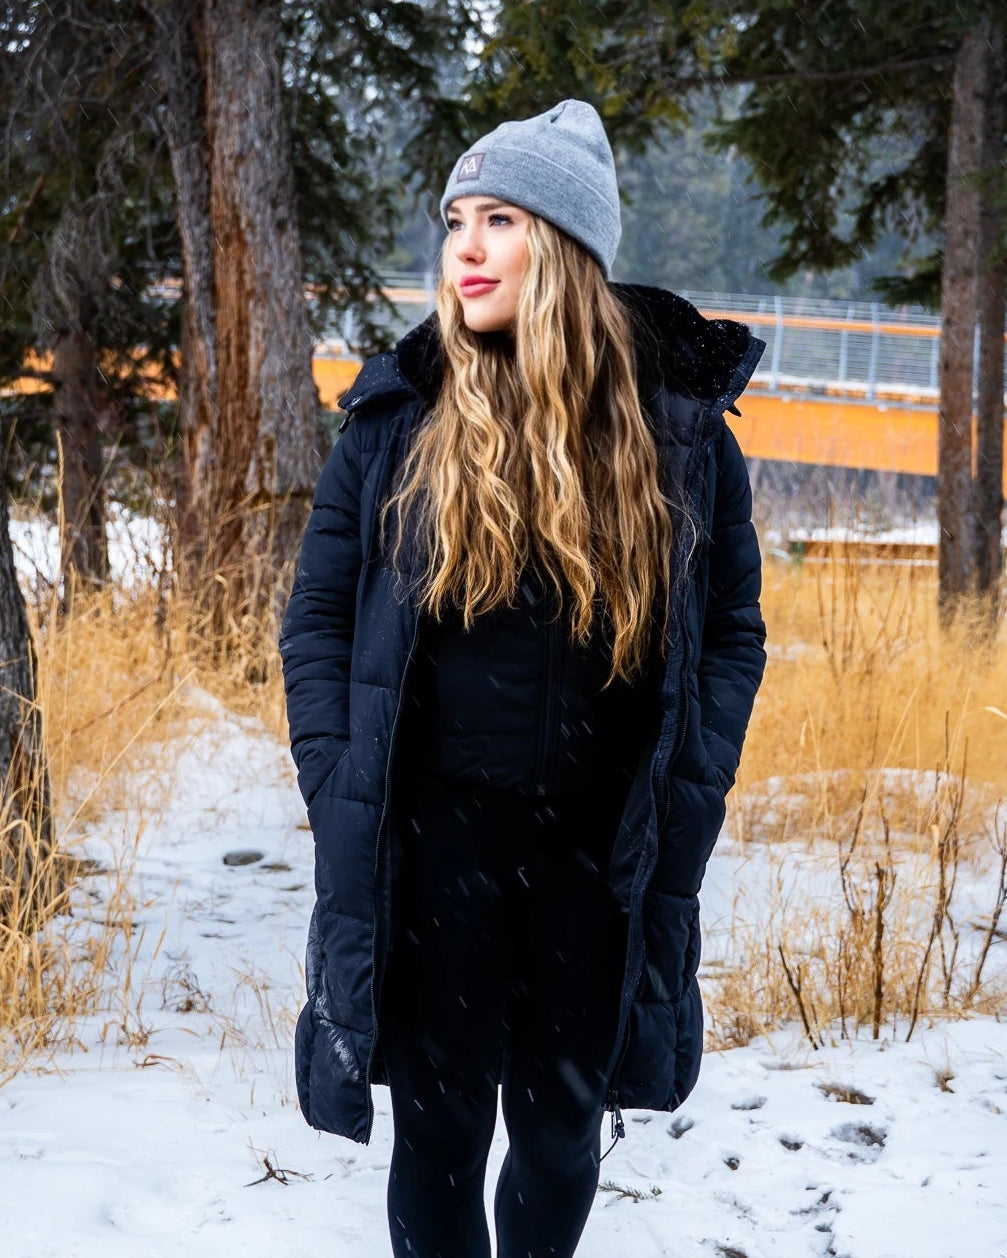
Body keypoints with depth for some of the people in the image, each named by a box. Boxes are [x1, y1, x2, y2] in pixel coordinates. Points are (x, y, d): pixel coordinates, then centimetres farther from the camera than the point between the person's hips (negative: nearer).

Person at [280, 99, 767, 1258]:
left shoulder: (679, 422, -2)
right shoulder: (401, 414, -2)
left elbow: (732, 631, 3)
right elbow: (319, 616, 1)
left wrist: (683, 810, -6)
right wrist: (338, 794, -9)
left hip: (599, 848, 1)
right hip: (433, 842, 0)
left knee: (563, 1125, 15)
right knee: (438, 1122, 8)